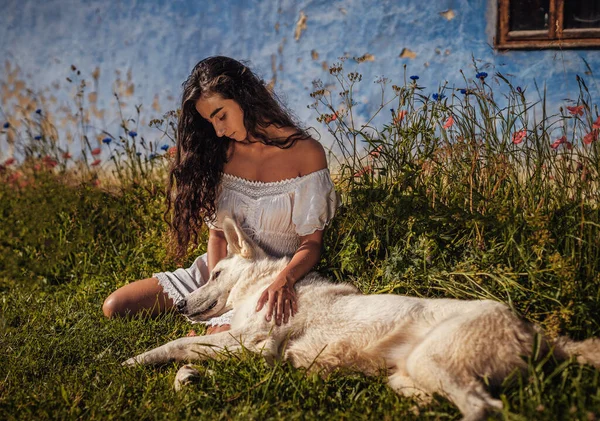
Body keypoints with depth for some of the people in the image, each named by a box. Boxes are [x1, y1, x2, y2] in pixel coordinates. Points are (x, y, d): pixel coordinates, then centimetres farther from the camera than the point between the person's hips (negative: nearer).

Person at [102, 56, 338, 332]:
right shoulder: (223, 151, 5)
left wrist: (283, 281, -31)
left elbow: (311, 244, -10)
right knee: (115, 307, -7)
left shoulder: (305, 153, -9)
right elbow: (218, 233, 1)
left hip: (272, 279, -5)